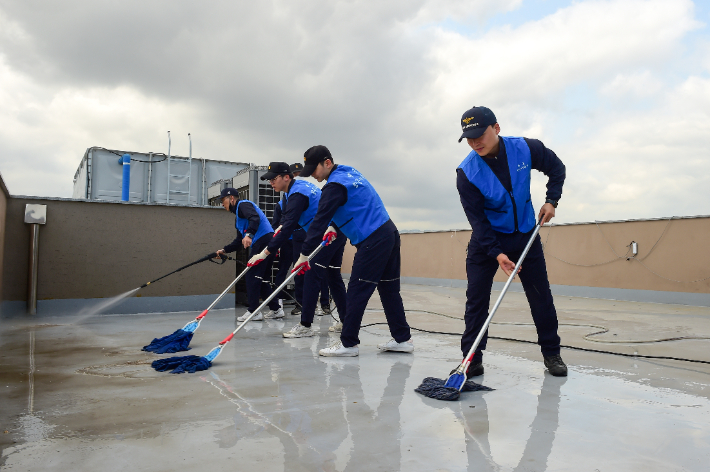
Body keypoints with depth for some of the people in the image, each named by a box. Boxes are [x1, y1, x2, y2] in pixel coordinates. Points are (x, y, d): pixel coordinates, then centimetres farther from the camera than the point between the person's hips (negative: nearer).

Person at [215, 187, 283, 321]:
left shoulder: (243, 204, 1)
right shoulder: (239, 213, 30)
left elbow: (255, 218, -21)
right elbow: (240, 241, 32)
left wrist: (249, 234, -34)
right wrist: (224, 250, 26)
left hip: (263, 241, -10)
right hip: (265, 244, 10)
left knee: (251, 276, -8)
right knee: (259, 279, 12)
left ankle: (253, 312, -7)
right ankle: (276, 309, 14)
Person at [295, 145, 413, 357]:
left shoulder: (335, 185, -13)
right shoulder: (349, 173, 16)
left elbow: (320, 220, -15)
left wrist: (305, 254, -13)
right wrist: (334, 226, 20)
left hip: (373, 241, -10)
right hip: (389, 232, 10)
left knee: (357, 292, -4)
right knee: (389, 289, 12)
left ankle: (348, 343, 3)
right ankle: (402, 339, 18)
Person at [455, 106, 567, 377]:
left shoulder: (526, 149, -14)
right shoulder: (467, 173, -20)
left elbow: (556, 168, 6)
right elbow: (477, 219, -19)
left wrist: (552, 201, -5)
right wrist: (496, 253, -28)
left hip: (526, 235, 2)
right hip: (486, 239, -2)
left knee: (541, 296, 6)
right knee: (476, 298, -6)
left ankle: (551, 354, 23)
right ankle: (472, 360, 4)